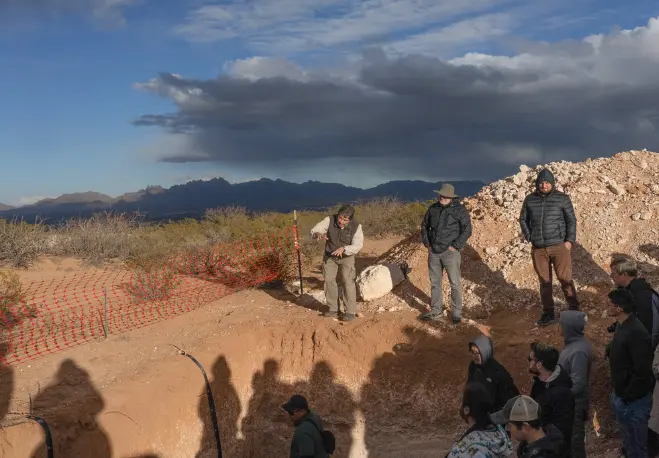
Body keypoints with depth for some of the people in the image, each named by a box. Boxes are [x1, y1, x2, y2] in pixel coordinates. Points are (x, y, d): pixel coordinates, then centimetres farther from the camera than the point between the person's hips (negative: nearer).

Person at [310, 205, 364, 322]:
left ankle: (350, 312, -9)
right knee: (329, 280, 3)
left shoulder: (356, 227, -23)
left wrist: (343, 249, -44)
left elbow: (357, 245, -28)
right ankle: (333, 310, 14)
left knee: (348, 282, -13)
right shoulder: (330, 220, -20)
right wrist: (318, 234, -45)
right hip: (329, 256, 3)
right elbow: (314, 230, -21)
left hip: (346, 257, -3)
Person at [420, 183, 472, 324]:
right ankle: (436, 312, 22)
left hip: (450, 252, -5)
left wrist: (455, 246, -13)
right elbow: (424, 226, 18)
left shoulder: (459, 210, -8)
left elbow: (467, 230, -10)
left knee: (455, 284, -2)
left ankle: (457, 313, 8)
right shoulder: (433, 208, 7)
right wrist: (427, 243, 8)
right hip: (433, 252, 5)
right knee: (435, 283, 12)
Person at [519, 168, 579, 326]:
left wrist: (570, 241, -7)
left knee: (565, 279, -7)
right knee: (544, 282, 7)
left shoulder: (562, 198, -1)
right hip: (538, 249, 3)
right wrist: (529, 237, 6)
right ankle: (548, 314, 14)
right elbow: (523, 219, 16)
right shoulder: (530, 199, 6)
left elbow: (571, 220, 2)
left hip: (559, 246, -3)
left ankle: (574, 311, 1)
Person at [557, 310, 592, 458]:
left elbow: (577, 384, -28)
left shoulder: (578, 351, -29)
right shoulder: (575, 342, 1)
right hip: (571, 401, 9)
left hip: (575, 403, -9)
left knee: (574, 438, 8)